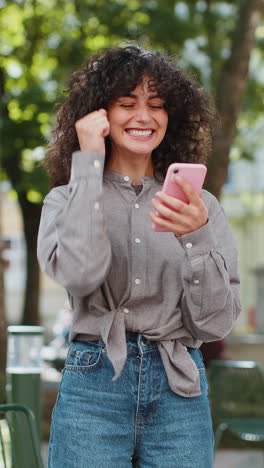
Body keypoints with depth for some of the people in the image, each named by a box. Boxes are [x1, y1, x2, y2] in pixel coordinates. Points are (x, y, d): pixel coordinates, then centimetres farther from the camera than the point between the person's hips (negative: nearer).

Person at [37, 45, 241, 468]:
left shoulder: (201, 205, 7)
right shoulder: (67, 199, 4)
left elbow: (215, 323, 1)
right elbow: (78, 274, -17)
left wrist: (196, 238, -16)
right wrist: (89, 162, -9)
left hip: (179, 390, 2)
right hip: (94, 388, -1)